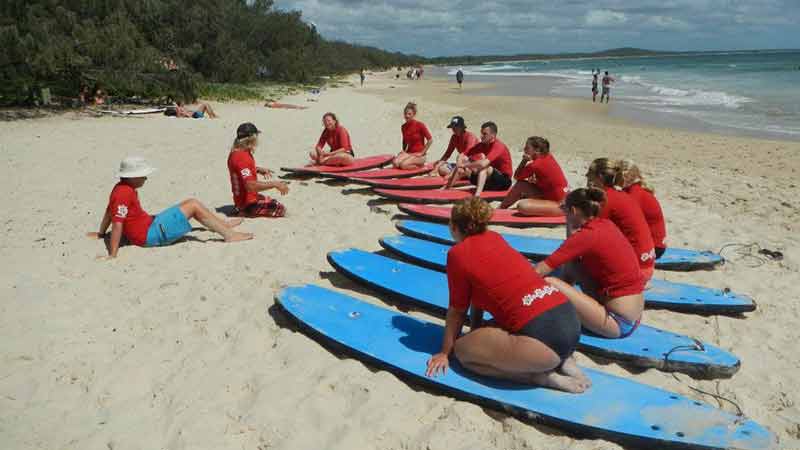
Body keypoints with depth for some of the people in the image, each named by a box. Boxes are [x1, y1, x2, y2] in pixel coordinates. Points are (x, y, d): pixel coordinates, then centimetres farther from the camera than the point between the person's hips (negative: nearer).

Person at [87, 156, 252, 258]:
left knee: (189, 202, 15)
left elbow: (109, 212, 18)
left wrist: (101, 233, 28)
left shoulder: (123, 188, 8)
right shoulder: (124, 193, -23)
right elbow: (117, 224, -28)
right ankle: (228, 234, -5)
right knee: (193, 205, -10)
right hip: (150, 235, -11)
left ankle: (224, 225, 23)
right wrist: (113, 255, -30)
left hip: (150, 223, 11)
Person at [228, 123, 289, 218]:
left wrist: (258, 169, 12)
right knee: (281, 210, -10)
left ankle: (244, 211, 13)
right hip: (248, 204, -10)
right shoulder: (241, 157, -27)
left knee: (277, 204, 24)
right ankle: (246, 213, -8)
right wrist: (275, 184, -32)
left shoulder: (236, 153, 4)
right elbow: (250, 185, -36)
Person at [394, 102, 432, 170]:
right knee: (395, 163, -25)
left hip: (418, 155, -4)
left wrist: (422, 153, -10)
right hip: (408, 153, 5)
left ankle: (420, 165, -3)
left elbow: (430, 140, -10)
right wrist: (403, 150, 6)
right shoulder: (403, 127, 6)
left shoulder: (420, 125, -10)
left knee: (403, 165, -29)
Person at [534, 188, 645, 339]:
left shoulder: (587, 235, -17)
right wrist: (570, 226, 12)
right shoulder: (606, 225, 6)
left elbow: (540, 271, -18)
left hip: (619, 323, -9)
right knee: (573, 263, 12)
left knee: (549, 283, -18)